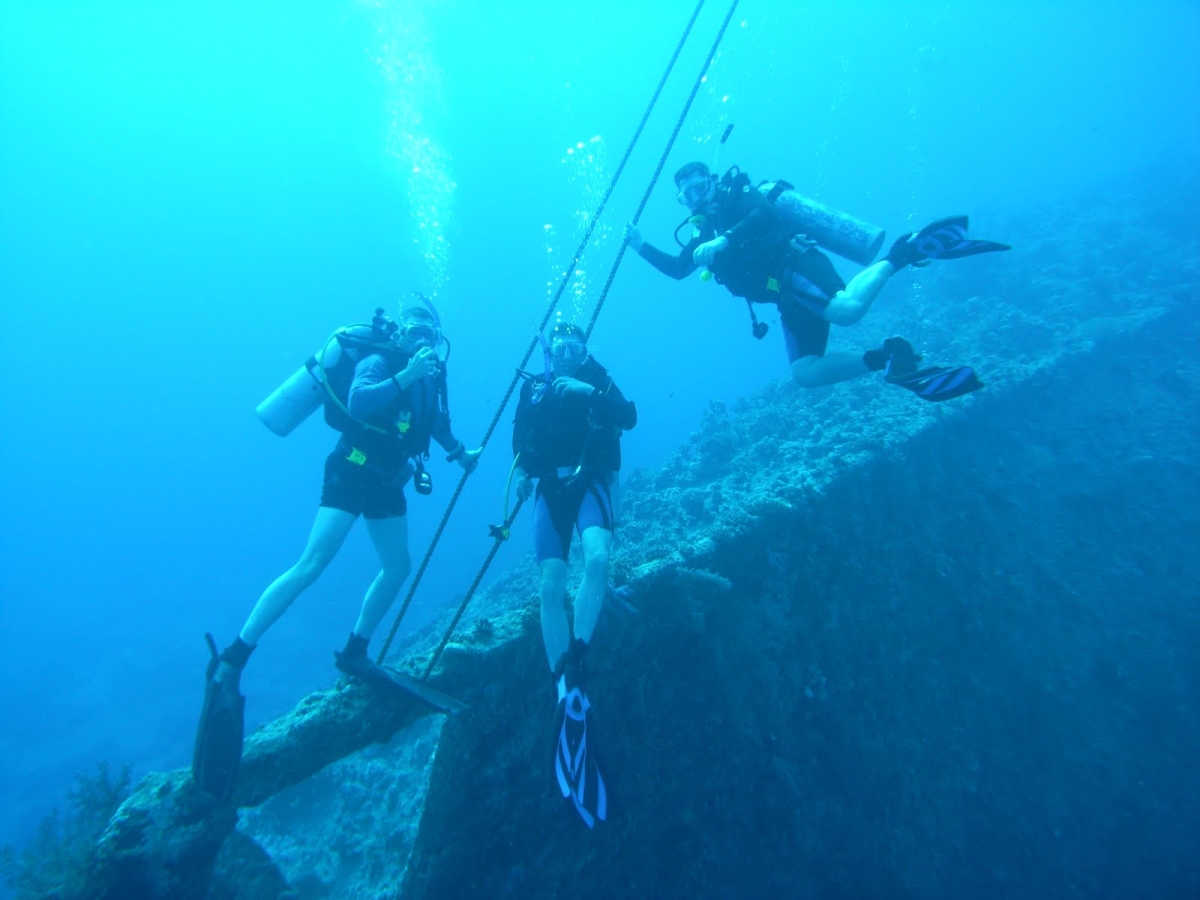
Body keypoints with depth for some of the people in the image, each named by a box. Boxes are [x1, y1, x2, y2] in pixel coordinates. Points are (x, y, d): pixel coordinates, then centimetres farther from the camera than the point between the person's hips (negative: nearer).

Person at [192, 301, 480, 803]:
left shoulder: (428, 374, 9)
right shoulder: (377, 362, -13)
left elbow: (435, 417, 26)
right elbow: (357, 403, -34)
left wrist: (460, 453, 17)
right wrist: (404, 375, -41)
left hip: (385, 483, 8)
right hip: (351, 473, -8)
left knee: (398, 567, 9)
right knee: (310, 565, -17)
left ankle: (354, 653, 24)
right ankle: (230, 663, -11)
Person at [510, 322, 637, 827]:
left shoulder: (597, 381, 8)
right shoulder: (533, 388, 14)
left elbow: (628, 418, -8)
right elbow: (519, 437, 11)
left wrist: (590, 392, -20)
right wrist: (522, 472, -6)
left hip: (589, 484, -2)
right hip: (550, 490, 2)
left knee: (597, 558, -32)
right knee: (550, 588, -13)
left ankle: (574, 666, -27)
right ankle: (568, 697, -12)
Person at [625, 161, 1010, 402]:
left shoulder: (739, 194, 9)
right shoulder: (706, 232, 30)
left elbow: (766, 214, -11)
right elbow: (677, 268, 33)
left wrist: (722, 243, -17)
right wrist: (640, 244, 25)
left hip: (793, 265, -7)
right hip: (787, 297, 7)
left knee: (847, 309, -36)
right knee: (805, 373, -11)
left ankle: (904, 250, -14)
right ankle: (888, 359, -13)